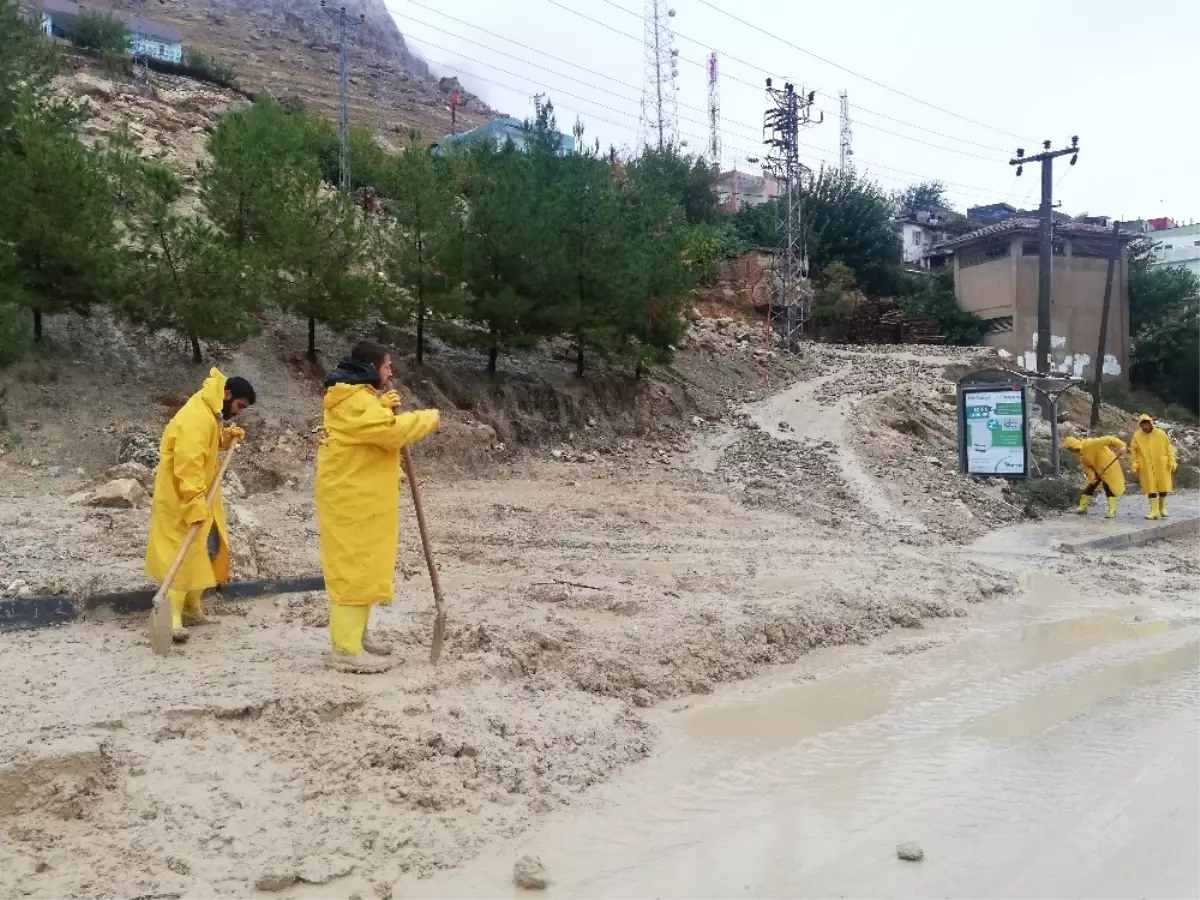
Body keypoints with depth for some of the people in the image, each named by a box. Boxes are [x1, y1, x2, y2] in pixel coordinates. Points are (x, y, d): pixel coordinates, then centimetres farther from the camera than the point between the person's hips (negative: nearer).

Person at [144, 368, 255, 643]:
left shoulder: (211, 414, 10)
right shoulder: (196, 418, -23)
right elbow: (188, 465, -29)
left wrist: (227, 436, 7)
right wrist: (194, 506, -32)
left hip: (200, 497, 10)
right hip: (181, 500, -10)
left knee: (207, 550, 14)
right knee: (182, 555, -10)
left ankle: (192, 608, 25)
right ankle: (172, 618, -7)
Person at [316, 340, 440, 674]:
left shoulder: (355, 397, 15)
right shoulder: (355, 401, -20)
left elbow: (373, 427, 23)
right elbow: (393, 432, -28)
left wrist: (385, 406, 6)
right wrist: (429, 418, -14)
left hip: (357, 498, 11)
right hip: (351, 501, -11)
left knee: (361, 566, 18)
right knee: (353, 569, -7)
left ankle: (355, 633, 29)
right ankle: (346, 650, -3)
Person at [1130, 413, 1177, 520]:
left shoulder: (1161, 434, -3)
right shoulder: (1137, 436, -4)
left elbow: (1169, 449, 3)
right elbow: (1133, 452, 2)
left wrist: (1172, 462, -1)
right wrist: (1134, 465, -5)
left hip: (1162, 466, 1)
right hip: (1147, 468, -1)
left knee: (1163, 488, 9)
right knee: (1151, 489, -1)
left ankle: (1162, 508, 28)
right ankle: (1154, 511, 3)